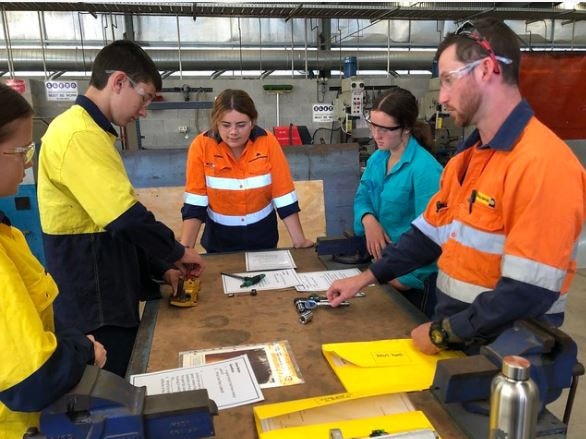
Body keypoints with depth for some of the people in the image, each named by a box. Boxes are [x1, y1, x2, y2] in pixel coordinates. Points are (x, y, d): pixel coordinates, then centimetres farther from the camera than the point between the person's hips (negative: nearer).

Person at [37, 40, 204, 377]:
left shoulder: (92, 132, 13)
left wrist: (159, 267, 10)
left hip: (106, 295, 10)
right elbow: (125, 218, -28)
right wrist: (176, 252, -11)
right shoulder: (79, 134, -21)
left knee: (120, 387, 21)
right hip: (94, 304, -10)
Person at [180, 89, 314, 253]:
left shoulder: (268, 142, -16)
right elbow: (194, 205, -15)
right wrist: (185, 248, -23)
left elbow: (284, 196, -13)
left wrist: (299, 241, -16)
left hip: (263, 236, 1)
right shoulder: (201, 145, -17)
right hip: (219, 238, 0)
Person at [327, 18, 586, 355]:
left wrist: (443, 333, -16)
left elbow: (529, 290, -25)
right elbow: (430, 232, 10)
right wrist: (366, 278, 6)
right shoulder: (468, 156, 6)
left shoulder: (542, 162, -22)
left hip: (503, 353, -7)